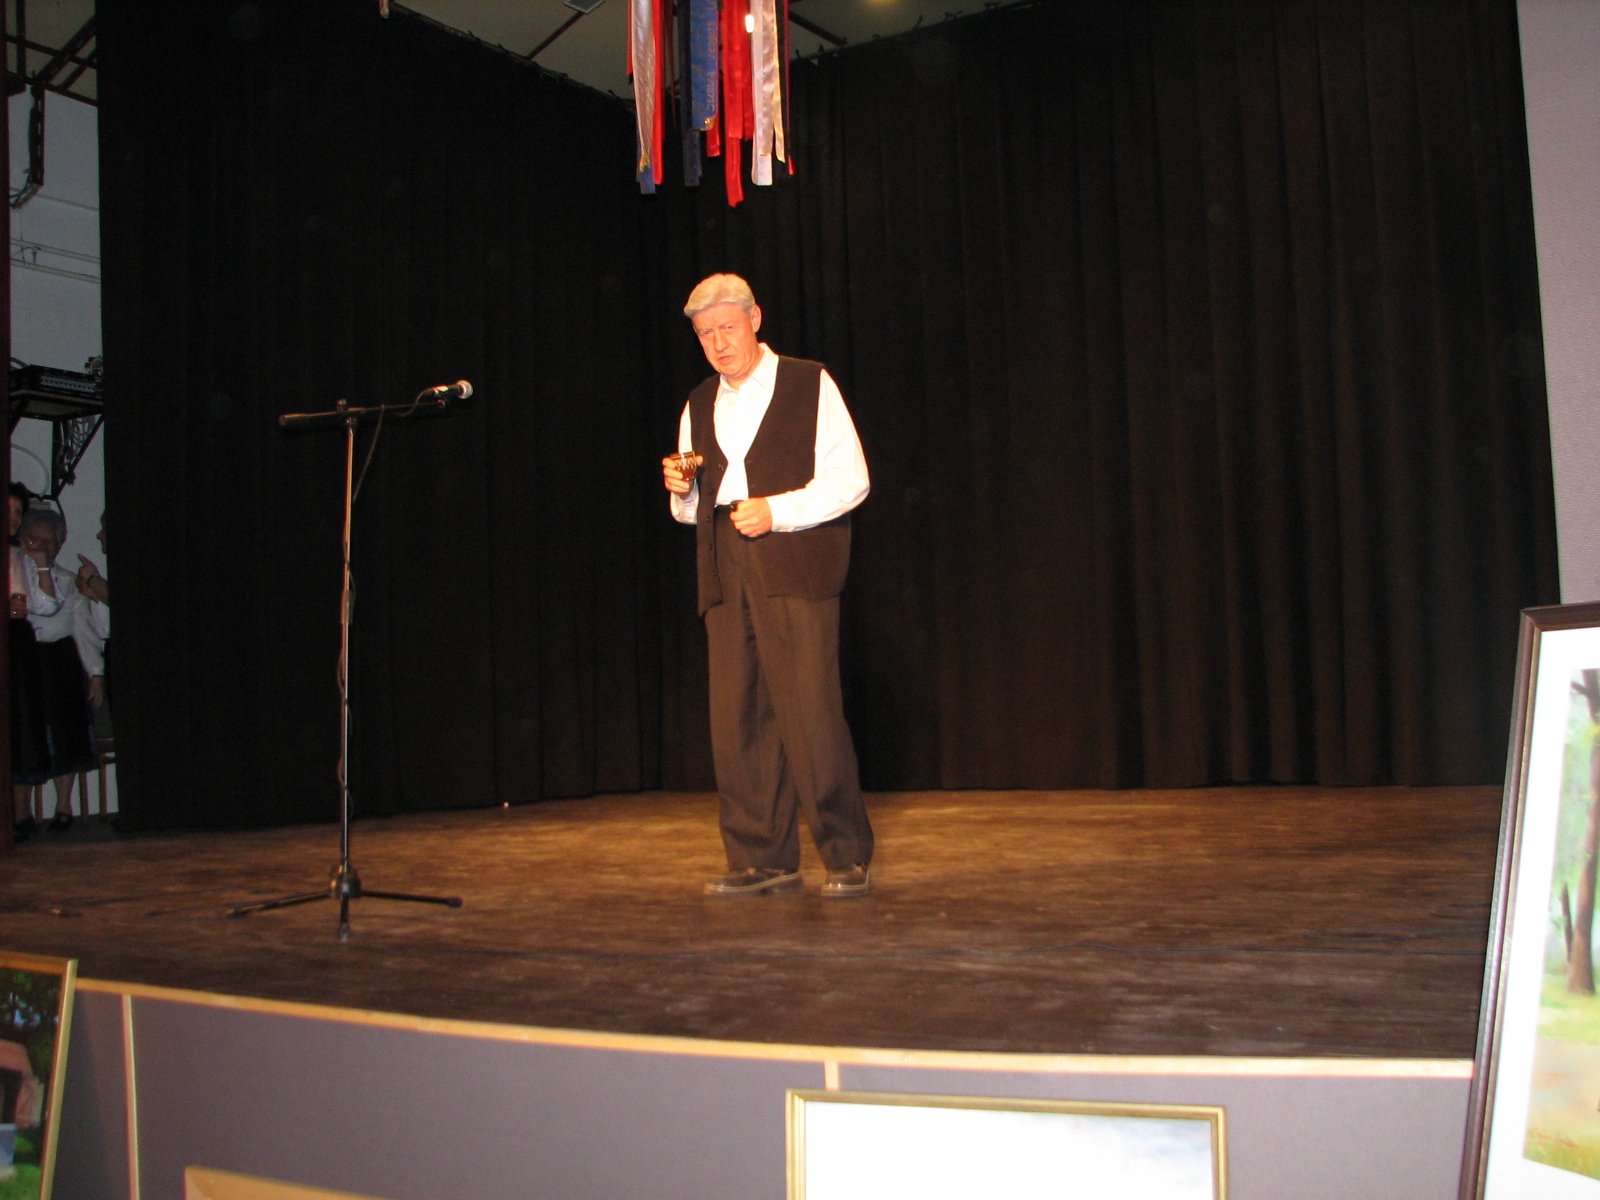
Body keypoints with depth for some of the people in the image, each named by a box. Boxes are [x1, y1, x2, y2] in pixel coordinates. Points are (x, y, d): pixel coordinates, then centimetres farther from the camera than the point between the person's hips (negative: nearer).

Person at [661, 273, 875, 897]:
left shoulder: (811, 385, 7)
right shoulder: (699, 405, 21)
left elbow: (850, 479, -1)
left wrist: (777, 511, -12)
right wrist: (681, 489, 0)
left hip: (794, 565, -5)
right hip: (724, 571, 5)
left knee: (809, 711, -11)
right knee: (735, 718, 1)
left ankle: (847, 857, -1)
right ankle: (762, 859, 10)